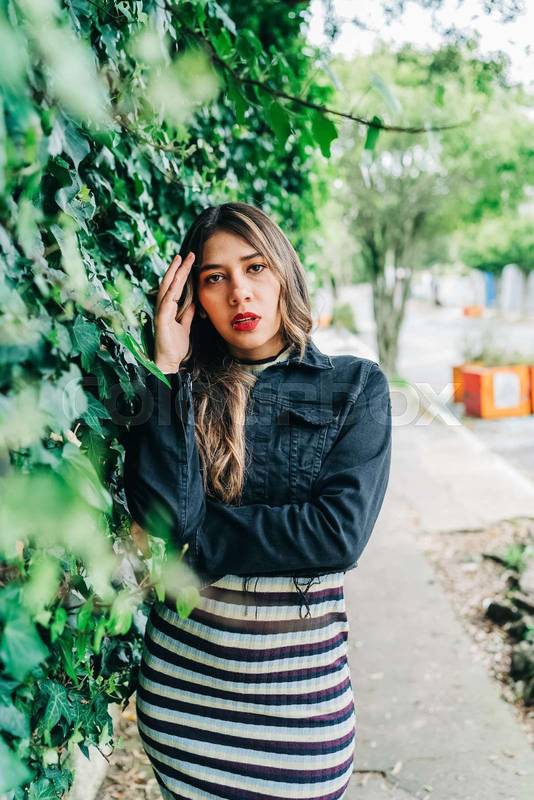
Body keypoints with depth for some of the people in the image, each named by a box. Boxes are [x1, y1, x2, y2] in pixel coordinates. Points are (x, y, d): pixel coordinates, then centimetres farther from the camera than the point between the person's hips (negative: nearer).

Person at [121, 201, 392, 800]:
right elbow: (161, 513, -15)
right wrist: (168, 370, -14)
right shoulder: (185, 387, 0)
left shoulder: (356, 386, -4)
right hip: (182, 672, 2)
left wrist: (189, 538, -13)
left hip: (299, 679, -1)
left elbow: (341, 532, -15)